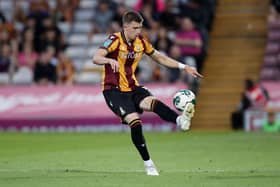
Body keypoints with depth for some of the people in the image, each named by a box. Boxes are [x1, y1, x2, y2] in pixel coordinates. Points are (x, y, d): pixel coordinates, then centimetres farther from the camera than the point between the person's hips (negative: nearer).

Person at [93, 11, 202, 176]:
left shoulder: (141, 41, 5)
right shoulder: (115, 40, -13)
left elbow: (159, 57, 18)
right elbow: (96, 58, -27)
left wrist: (184, 67, 10)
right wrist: (110, 60, -49)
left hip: (133, 87, 5)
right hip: (114, 90, -4)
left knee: (152, 102, -29)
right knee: (135, 122, -23)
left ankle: (180, 120, -56)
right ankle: (148, 163, -12)